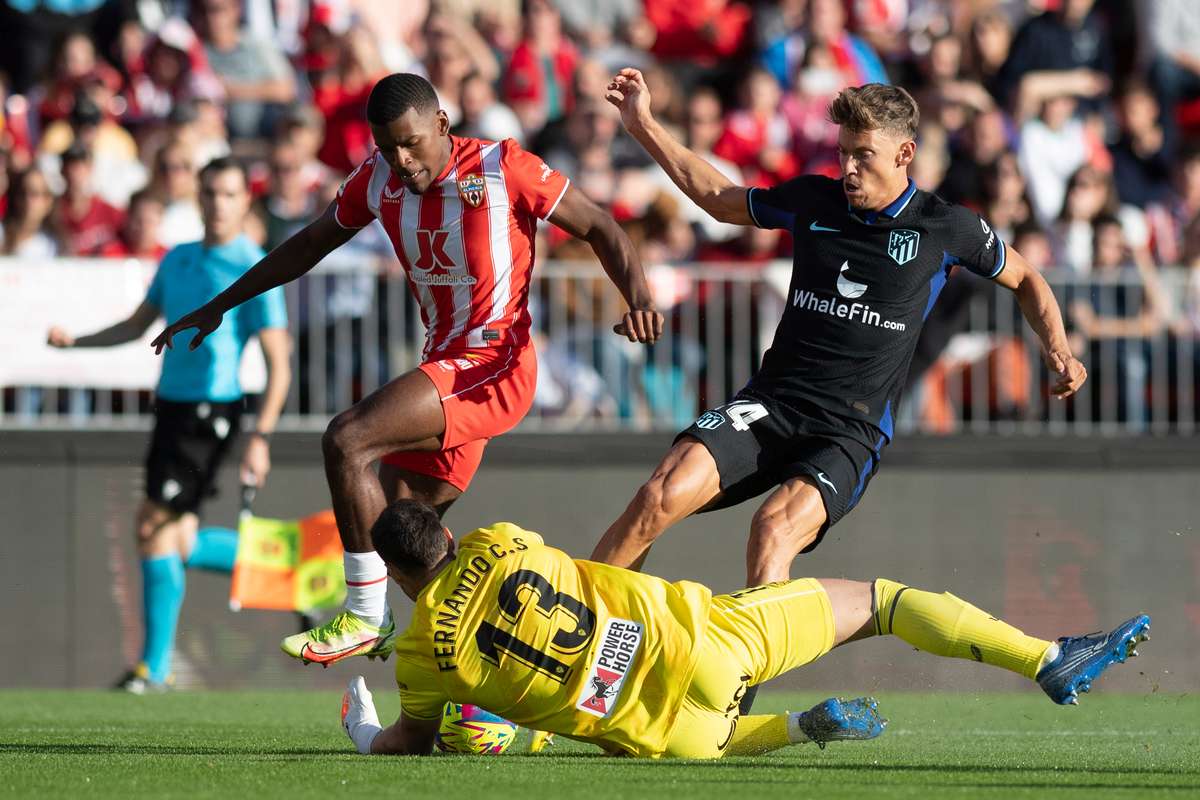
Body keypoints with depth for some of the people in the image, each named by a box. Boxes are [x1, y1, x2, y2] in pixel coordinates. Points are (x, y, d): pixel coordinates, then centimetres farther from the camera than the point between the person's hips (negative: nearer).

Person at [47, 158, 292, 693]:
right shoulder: (177, 260, 13)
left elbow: (279, 366, -11)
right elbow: (137, 326, 23)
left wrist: (260, 438, -19)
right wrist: (74, 341, 8)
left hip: (211, 411, -7)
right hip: (171, 406, 7)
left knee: (155, 528, -12)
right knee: (178, 544, 7)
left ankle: (154, 666, -6)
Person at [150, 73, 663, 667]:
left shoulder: (502, 168, -13)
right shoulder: (378, 178, 5)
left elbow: (599, 229, -7)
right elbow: (310, 245, 19)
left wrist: (639, 299, -24)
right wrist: (219, 305, 21)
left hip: (493, 366, -8)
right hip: (444, 365, 8)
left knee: (347, 439, -22)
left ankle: (366, 617, -14)